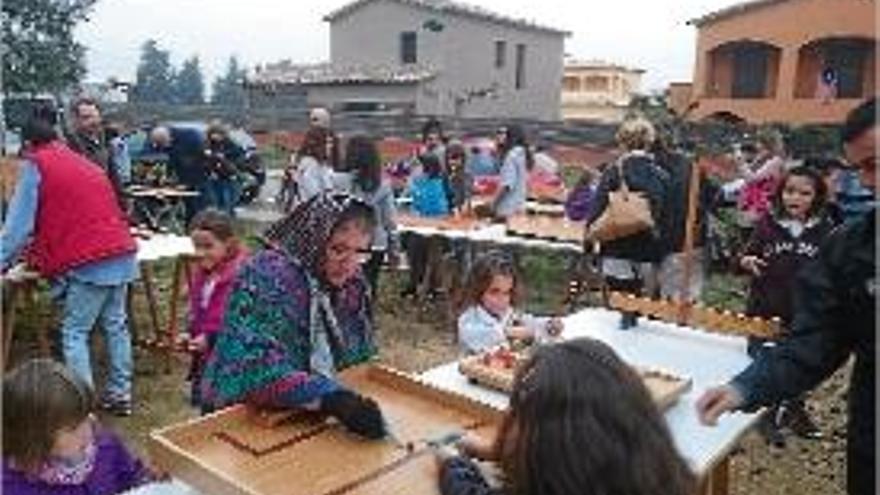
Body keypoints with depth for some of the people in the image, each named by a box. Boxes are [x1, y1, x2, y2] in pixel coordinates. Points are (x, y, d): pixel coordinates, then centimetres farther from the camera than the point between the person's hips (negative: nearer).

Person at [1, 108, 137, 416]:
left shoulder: (35, 165, 3)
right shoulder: (84, 163, 23)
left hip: (90, 263, -7)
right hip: (122, 254, 7)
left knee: (74, 333, 2)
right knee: (116, 325, 14)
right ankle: (120, 395, 22)